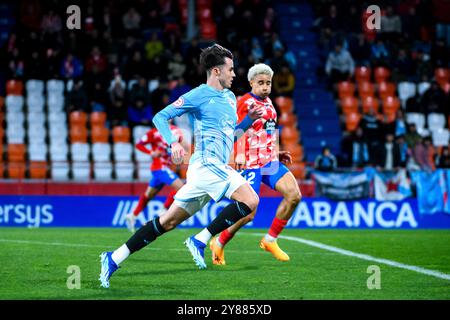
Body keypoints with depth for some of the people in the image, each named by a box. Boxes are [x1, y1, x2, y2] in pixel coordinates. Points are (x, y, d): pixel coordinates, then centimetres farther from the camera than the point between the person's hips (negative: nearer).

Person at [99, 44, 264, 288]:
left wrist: (249, 119, 12)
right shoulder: (199, 95, -6)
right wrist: (173, 142, -21)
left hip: (218, 167, 9)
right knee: (250, 200, -20)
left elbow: (229, 134, 29)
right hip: (207, 164, -9)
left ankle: (113, 258, 9)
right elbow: (160, 117, -5)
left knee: (168, 221, 8)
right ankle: (200, 241, -13)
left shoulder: (230, 97, 20)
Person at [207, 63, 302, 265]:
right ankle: (218, 244, 17)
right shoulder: (246, 102, -10)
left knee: (294, 195, -11)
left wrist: (277, 154, 19)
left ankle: (270, 240, 1)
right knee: (248, 213, -8)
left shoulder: (268, 103, 16)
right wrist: (239, 154, -37)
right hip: (251, 164, -8)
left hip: (270, 161, 8)